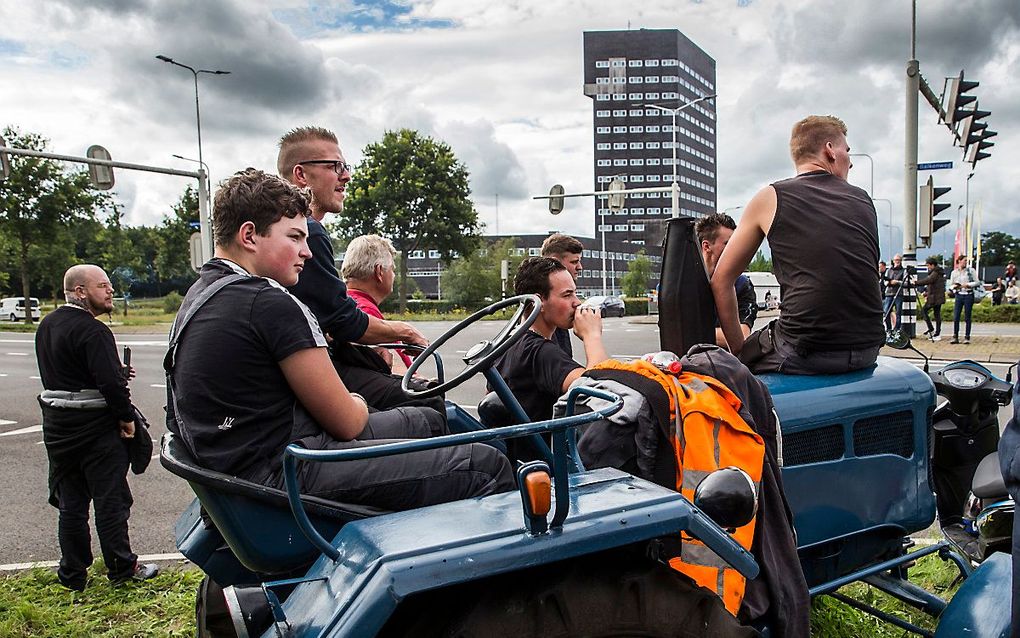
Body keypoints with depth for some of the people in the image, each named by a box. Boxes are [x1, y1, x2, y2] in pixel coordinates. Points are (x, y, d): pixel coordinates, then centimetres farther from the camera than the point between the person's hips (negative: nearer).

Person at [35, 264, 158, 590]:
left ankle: (72, 573, 24)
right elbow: (110, 382, -25)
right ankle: (121, 567, 16)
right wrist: (126, 416, -10)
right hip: (96, 427, -8)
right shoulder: (92, 331, -19)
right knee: (110, 500, 5)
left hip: (56, 426, 8)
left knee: (70, 503, 15)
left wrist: (118, 373, 6)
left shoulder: (47, 325, 10)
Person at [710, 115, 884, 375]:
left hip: (805, 354, -5)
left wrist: (740, 350, 11)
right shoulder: (864, 200, 13)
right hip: (868, 350, 5)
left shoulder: (770, 198, 3)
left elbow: (721, 280, 4)